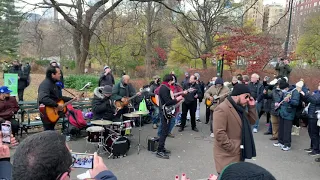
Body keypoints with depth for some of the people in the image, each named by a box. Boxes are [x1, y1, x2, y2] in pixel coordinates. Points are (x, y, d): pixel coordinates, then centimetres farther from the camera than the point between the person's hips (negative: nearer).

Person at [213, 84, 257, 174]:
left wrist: (252, 107, 1)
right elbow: (219, 133, -26)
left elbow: (252, 121, 14)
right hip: (227, 156, -9)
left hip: (238, 154, 10)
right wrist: (233, 149, -20)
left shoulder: (239, 108, 12)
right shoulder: (222, 109, -20)